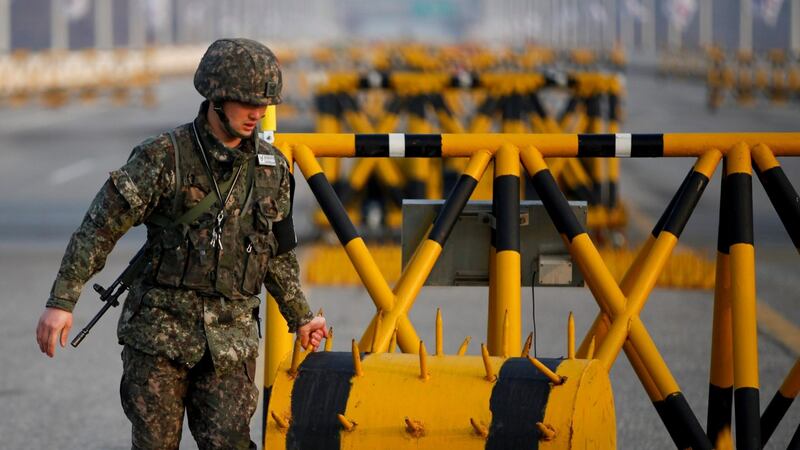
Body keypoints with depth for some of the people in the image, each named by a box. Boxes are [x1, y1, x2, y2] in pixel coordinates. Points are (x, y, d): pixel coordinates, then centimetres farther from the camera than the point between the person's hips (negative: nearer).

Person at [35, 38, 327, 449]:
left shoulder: (272, 168, 6)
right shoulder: (164, 157, -8)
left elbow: (278, 254, 20)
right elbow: (100, 227, -9)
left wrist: (300, 318, 21)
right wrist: (61, 301, -14)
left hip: (231, 340, 3)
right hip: (159, 332, -3)